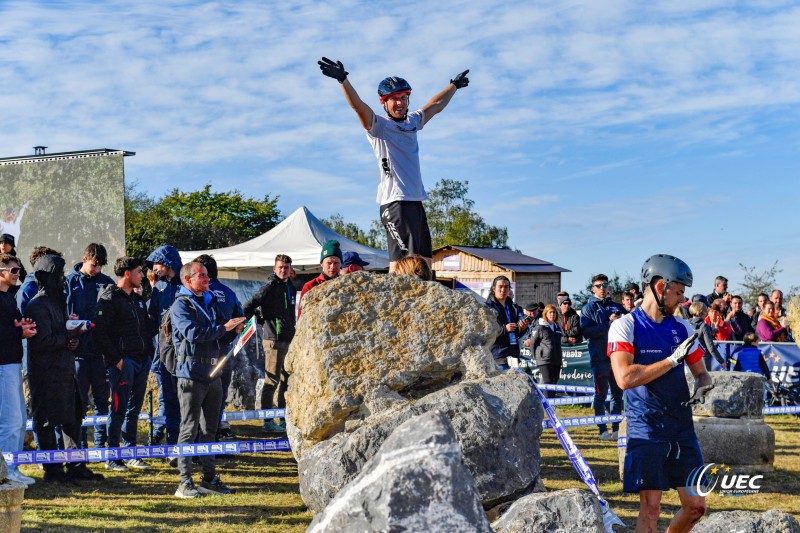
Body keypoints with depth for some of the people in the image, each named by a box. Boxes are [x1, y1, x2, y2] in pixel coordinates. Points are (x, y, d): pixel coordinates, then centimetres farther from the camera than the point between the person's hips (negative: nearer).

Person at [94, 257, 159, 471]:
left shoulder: (138, 299, 19)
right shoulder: (109, 299, -8)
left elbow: (148, 327, 24)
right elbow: (100, 332, -14)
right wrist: (116, 359, -17)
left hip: (142, 360, 8)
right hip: (123, 362, -8)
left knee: (134, 408, 12)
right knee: (119, 409, -4)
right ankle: (112, 457, 4)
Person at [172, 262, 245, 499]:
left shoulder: (210, 302, 18)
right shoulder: (181, 305, -6)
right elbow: (193, 333, -22)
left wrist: (234, 331, 3)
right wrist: (223, 328, -20)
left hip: (213, 372, 8)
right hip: (191, 374, -8)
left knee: (209, 429, 12)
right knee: (190, 428, -5)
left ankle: (209, 477, 19)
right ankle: (185, 482, -2)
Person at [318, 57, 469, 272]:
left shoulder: (412, 121, 18)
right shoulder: (378, 125, -2)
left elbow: (436, 105, 35)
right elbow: (358, 106, -20)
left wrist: (454, 85, 48)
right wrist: (343, 80, -35)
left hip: (416, 201, 8)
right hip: (395, 203, -8)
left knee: (425, 262, 10)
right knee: (402, 260, -16)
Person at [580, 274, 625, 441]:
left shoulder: (617, 307, 15)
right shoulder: (588, 308, 4)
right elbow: (586, 331, -9)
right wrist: (608, 324, -17)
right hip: (599, 357, -4)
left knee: (618, 394, 7)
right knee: (601, 394, -1)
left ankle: (616, 429, 14)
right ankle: (603, 430, 5)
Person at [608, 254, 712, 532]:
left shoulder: (683, 328, 8)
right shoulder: (625, 326, -8)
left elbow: (701, 373, 18)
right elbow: (625, 378, -22)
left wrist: (702, 385, -7)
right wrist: (672, 360, -19)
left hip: (682, 429, 5)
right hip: (646, 432, -5)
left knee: (696, 505, 5)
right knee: (650, 507, -5)